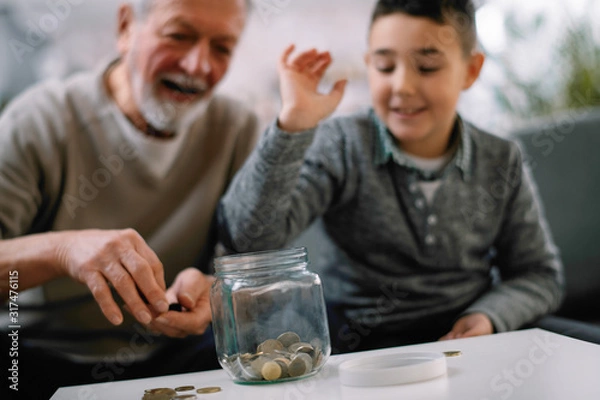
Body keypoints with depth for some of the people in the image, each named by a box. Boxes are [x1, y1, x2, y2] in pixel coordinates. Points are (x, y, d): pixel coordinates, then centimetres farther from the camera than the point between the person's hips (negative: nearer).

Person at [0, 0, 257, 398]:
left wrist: (213, 290, -25)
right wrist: (61, 248, -39)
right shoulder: (38, 124, -9)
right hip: (42, 359, -3)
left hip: (174, 353, 3)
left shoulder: (236, 129, 3)